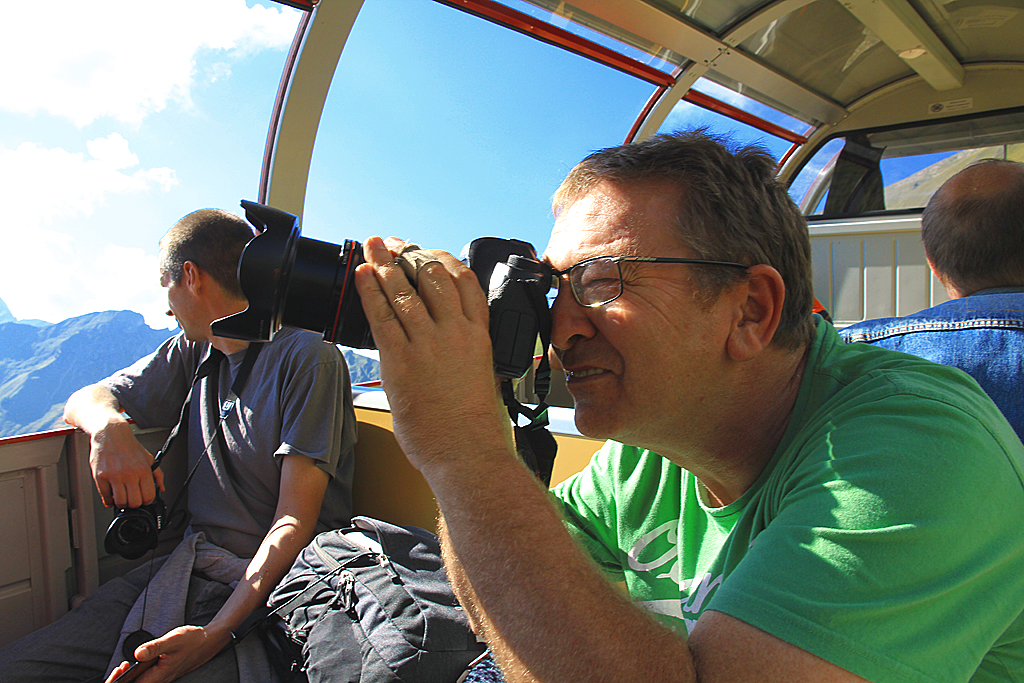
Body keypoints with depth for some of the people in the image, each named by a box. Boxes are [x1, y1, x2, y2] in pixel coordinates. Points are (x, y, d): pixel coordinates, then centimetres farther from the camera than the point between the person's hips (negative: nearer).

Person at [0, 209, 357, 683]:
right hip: (187, 568, 7)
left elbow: (295, 521, -16)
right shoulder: (193, 352, 13)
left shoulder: (309, 359, -12)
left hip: (267, 583, -6)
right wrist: (109, 427, -12)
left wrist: (213, 634, -26)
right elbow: (83, 400, 14)